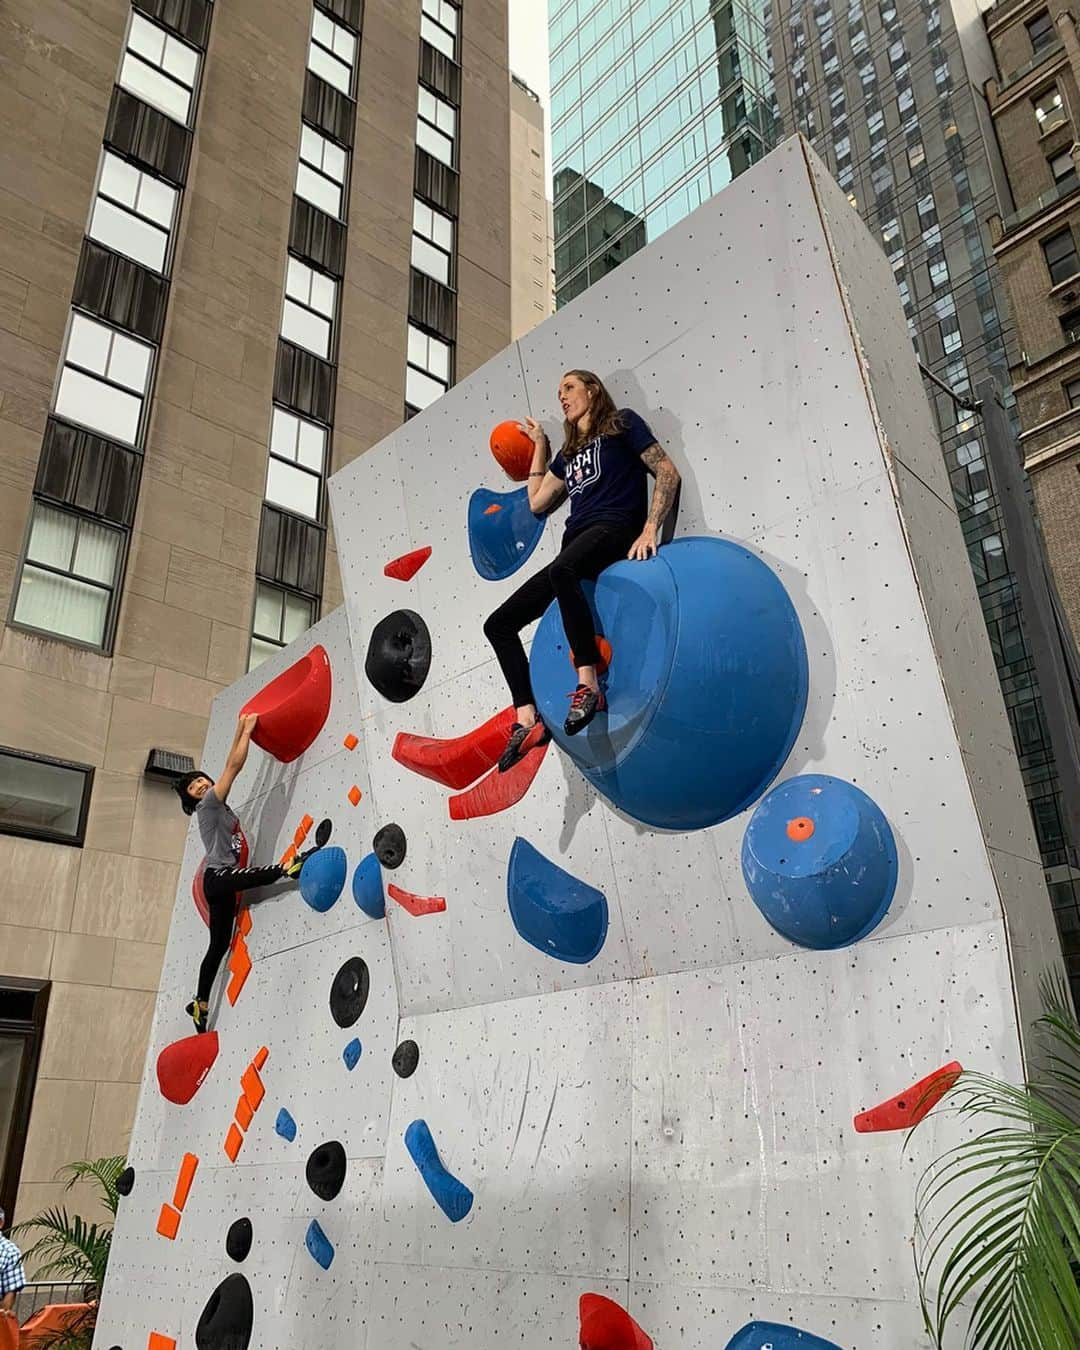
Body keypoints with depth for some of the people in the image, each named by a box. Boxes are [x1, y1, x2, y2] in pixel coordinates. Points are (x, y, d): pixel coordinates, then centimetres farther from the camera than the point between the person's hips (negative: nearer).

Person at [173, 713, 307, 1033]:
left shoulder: (218, 807, 19)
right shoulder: (208, 804, -3)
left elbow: (230, 765, 22)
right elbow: (234, 766, -9)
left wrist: (240, 731, 22)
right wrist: (248, 729, -3)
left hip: (222, 882, 9)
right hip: (218, 877, -9)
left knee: (219, 944, 8)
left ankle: (200, 1003, 12)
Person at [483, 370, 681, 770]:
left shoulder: (622, 423, 10)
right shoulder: (568, 453, 28)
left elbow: (668, 473, 0)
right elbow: (537, 502, 28)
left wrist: (650, 529, -14)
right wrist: (540, 446, 31)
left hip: (614, 530, -8)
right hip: (576, 548, 8)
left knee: (561, 569, -43)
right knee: (499, 624, -4)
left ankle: (589, 685, -42)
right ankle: (527, 721, -13)